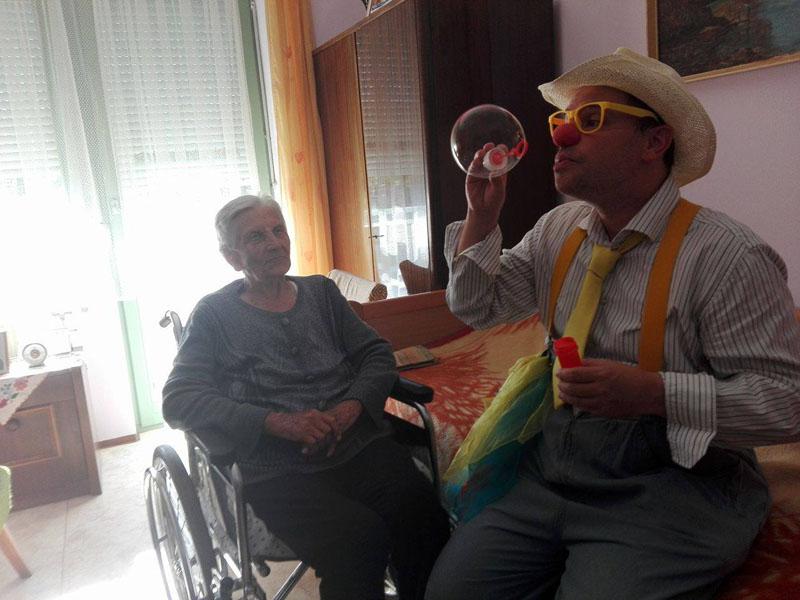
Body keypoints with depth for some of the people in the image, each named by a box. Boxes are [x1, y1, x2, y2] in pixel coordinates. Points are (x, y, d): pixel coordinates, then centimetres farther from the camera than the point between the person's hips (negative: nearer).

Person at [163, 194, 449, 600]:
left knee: (423, 515, -24)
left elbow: (377, 354, 13)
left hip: (360, 444, 3)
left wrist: (353, 406, -9)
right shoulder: (214, 314, 8)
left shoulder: (321, 292, 18)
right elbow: (179, 400, -3)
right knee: (361, 538, -30)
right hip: (279, 470, -3)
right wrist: (277, 422, -15)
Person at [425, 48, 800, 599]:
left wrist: (654, 393, -26)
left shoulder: (728, 256, -14)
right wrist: (481, 217, -3)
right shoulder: (556, 229, 5)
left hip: (672, 479, -4)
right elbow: (478, 307, 10)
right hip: (553, 461, 5)